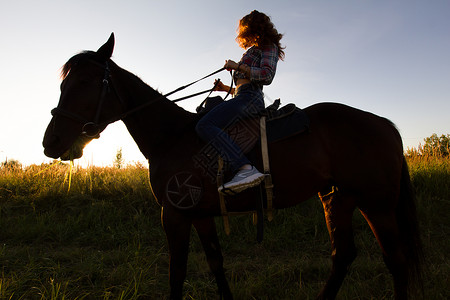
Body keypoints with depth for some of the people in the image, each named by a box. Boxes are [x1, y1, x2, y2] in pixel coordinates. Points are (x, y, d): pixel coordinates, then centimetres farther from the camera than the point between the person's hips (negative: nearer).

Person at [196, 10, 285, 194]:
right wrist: (225, 88, 22)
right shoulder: (253, 52, 34)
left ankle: (246, 169, -43)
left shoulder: (268, 46, 7)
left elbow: (267, 76, -12)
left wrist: (237, 66, -7)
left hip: (250, 97, -11)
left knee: (204, 126, -28)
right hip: (243, 97, 11)